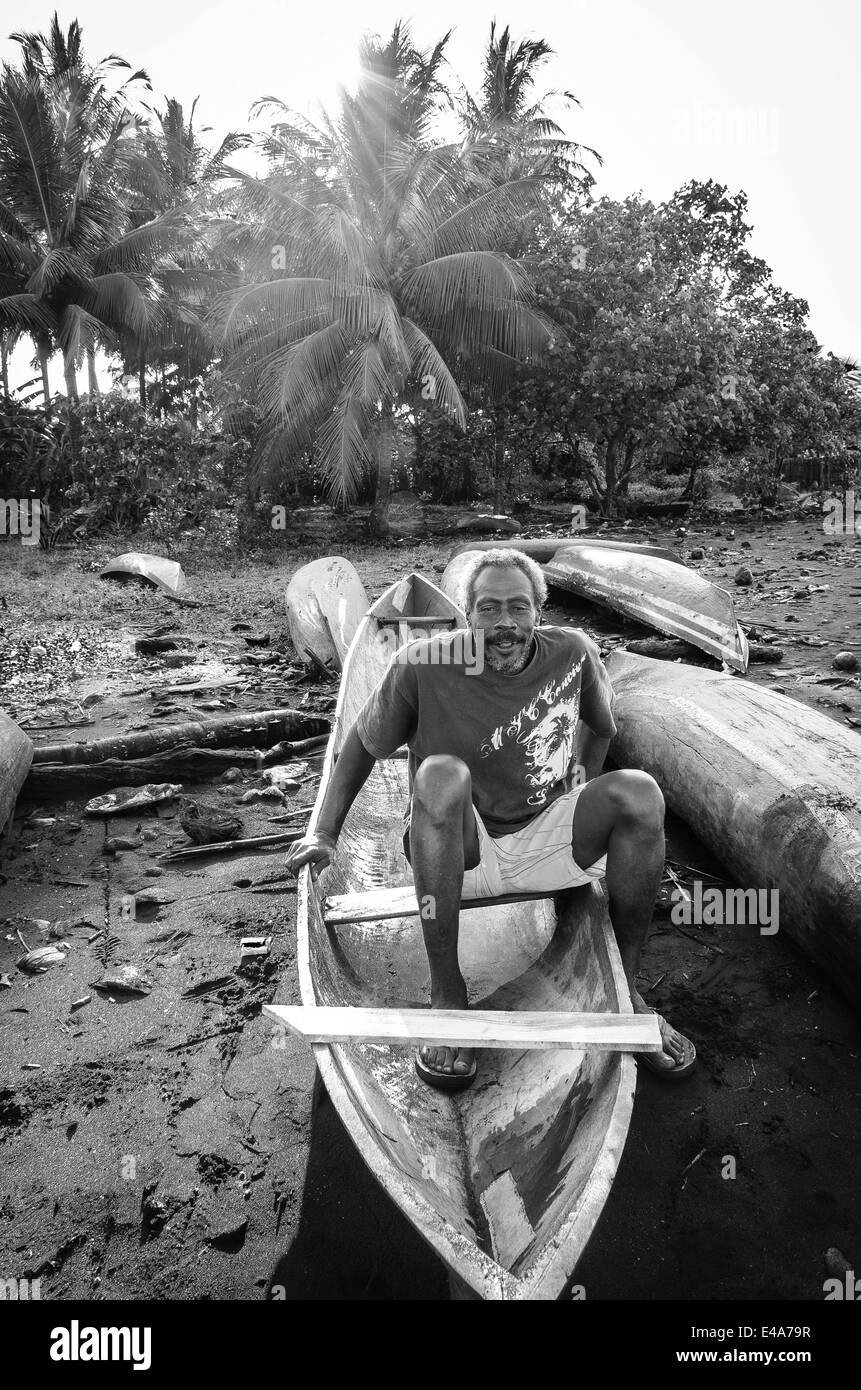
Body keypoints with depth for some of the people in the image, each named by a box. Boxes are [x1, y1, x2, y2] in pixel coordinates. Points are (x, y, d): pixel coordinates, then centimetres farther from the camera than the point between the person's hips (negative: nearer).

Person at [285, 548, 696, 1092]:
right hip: (457, 852, -2)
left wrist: (588, 798, 12)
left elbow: (602, 725, 15)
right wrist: (325, 835, -1)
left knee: (640, 792, -23)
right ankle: (446, 995, -26)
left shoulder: (573, 652, -6)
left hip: (546, 842, 3)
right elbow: (362, 746, 1)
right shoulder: (424, 665, -13)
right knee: (442, 774, -35)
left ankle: (624, 983, -6)